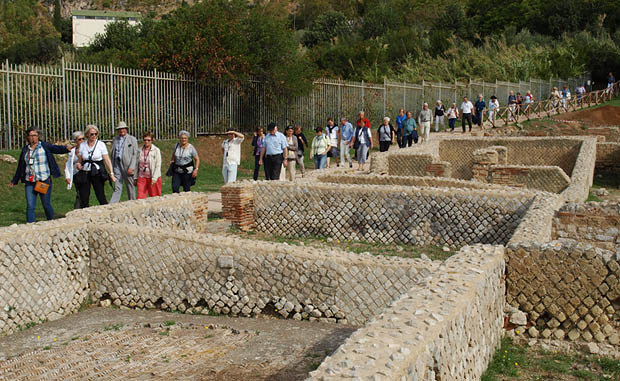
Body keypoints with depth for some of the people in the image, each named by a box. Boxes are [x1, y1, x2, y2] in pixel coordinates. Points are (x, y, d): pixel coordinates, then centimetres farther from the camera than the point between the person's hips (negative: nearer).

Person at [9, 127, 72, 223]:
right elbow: (20, 167, 20)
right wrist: (14, 181, 27)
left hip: (44, 181, -3)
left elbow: (57, 149, -18)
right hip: (29, 182, 3)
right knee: (30, 206, -3)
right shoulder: (25, 149, 11)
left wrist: (66, 148, -40)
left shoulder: (45, 146, 1)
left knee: (46, 205, 5)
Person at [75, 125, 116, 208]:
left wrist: (111, 173, -11)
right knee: (84, 198, -2)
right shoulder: (82, 145, 7)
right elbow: (79, 160, 15)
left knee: (101, 197, -7)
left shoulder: (101, 144, 0)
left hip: (97, 173, -2)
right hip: (85, 173, 2)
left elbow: (107, 160, -3)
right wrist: (78, 164, -8)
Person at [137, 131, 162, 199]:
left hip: (153, 178, -3)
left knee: (155, 197, 5)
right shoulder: (140, 150, 5)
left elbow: (158, 166, -8)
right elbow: (137, 165, 11)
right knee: (140, 197, -5)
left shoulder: (156, 150, -5)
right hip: (142, 177, 3)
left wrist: (154, 178, -16)